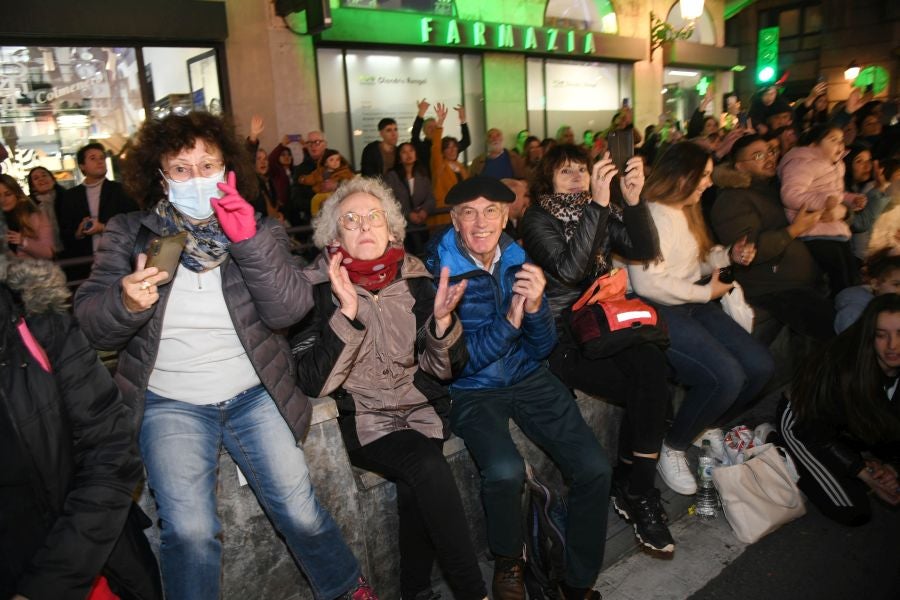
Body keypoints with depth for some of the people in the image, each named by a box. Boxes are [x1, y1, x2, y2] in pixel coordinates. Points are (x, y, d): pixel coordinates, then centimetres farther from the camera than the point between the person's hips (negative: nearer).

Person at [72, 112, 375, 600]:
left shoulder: (260, 231, 4)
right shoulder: (130, 235, 4)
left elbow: (289, 310, -10)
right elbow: (90, 324, 1)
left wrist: (248, 239, -23)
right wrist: (124, 301, -22)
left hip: (252, 395, 0)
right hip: (169, 403, 0)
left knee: (301, 513, -8)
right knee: (189, 530, -19)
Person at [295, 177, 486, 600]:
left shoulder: (414, 280, 4)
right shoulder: (318, 289, -4)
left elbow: (444, 369, 3)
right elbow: (313, 383, -14)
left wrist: (442, 319, -17)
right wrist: (347, 312, -25)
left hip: (420, 410, 3)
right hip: (360, 420, -2)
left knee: (415, 487, -25)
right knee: (427, 467, -27)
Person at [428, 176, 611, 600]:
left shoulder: (519, 260, 0)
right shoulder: (438, 273, -12)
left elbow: (542, 348, 1)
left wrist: (535, 306, -21)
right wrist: (509, 320, -27)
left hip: (529, 378, 4)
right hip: (472, 390, -3)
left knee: (594, 467, -13)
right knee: (505, 470, -30)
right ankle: (508, 563, 3)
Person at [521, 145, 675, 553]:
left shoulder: (603, 212, 13)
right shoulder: (537, 220, -3)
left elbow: (645, 250, -1)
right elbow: (569, 269, -21)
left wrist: (633, 200, -16)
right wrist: (598, 204, -25)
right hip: (561, 336, -5)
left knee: (651, 366, -25)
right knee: (650, 387, -22)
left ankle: (634, 489, -7)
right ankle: (636, 491, -2)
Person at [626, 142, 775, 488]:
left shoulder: (687, 211, 17)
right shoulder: (652, 216, -15)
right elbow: (648, 283, -24)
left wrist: (729, 256, 7)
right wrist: (707, 293, -14)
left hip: (693, 305, 10)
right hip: (659, 314, -10)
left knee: (761, 367, -4)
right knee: (727, 377, -24)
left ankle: (710, 428, 20)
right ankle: (672, 450, -3)